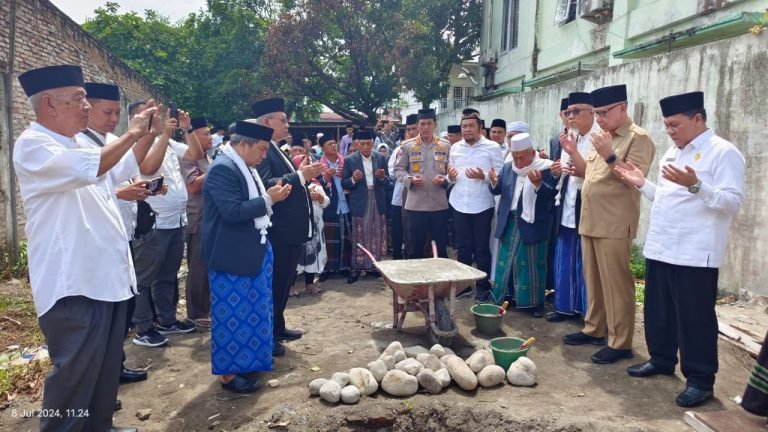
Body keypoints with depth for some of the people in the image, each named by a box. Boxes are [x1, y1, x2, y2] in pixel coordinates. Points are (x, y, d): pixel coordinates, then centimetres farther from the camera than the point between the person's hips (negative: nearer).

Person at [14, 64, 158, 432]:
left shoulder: (79, 145, 15)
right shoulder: (32, 146, -11)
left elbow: (122, 168, 29)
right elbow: (91, 169, -28)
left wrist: (147, 135, 15)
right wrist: (131, 133, -18)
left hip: (107, 276, 9)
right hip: (73, 284, -9)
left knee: (106, 367, 18)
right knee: (75, 373, 0)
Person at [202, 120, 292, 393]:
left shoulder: (245, 167, 11)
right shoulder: (223, 168, -19)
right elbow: (233, 211, -27)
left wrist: (272, 196, 3)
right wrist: (268, 200, -21)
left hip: (253, 252, 10)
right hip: (231, 257, -10)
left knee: (250, 313, 19)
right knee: (232, 316, 1)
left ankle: (246, 361, 34)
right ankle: (227, 373, 14)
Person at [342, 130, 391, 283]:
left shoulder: (381, 158, 4)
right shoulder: (349, 160, -2)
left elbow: (387, 182, 5)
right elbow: (344, 184, -1)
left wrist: (382, 177, -17)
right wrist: (353, 179, -22)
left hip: (378, 202, 2)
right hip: (360, 203, -2)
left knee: (377, 235, 9)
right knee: (359, 237, 2)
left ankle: (375, 265, 21)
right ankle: (357, 268, 9)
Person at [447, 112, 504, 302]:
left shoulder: (492, 147, -4)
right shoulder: (455, 148, 10)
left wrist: (483, 176, -22)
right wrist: (450, 177, -7)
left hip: (482, 205, -4)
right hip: (459, 205, 4)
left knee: (481, 248, 5)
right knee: (462, 247, 12)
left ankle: (483, 286, 17)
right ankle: (462, 283, 25)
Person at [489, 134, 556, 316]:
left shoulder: (544, 168, -10)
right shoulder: (507, 167, 6)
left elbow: (550, 195, -16)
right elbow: (497, 191, 7)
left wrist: (538, 184, -34)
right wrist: (494, 182, -14)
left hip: (532, 224, -5)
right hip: (509, 223, 5)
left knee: (531, 264, 2)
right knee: (506, 262, 12)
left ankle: (535, 302, 15)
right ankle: (505, 296, 26)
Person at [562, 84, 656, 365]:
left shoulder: (638, 138, -8)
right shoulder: (603, 138, 17)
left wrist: (609, 156, -25)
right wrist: (573, 153, 6)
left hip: (614, 225, -8)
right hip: (590, 222, 8)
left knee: (615, 284, -3)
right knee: (593, 281, 15)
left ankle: (620, 343, 6)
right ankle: (594, 329, 28)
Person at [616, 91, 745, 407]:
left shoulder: (723, 152, -8)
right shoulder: (672, 153, 17)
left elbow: (733, 202, -17)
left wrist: (695, 184, -29)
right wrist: (642, 184, 9)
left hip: (695, 253, -8)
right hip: (659, 248, 8)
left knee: (695, 318, 1)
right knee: (657, 312, 17)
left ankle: (700, 380, 14)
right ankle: (661, 360, 34)